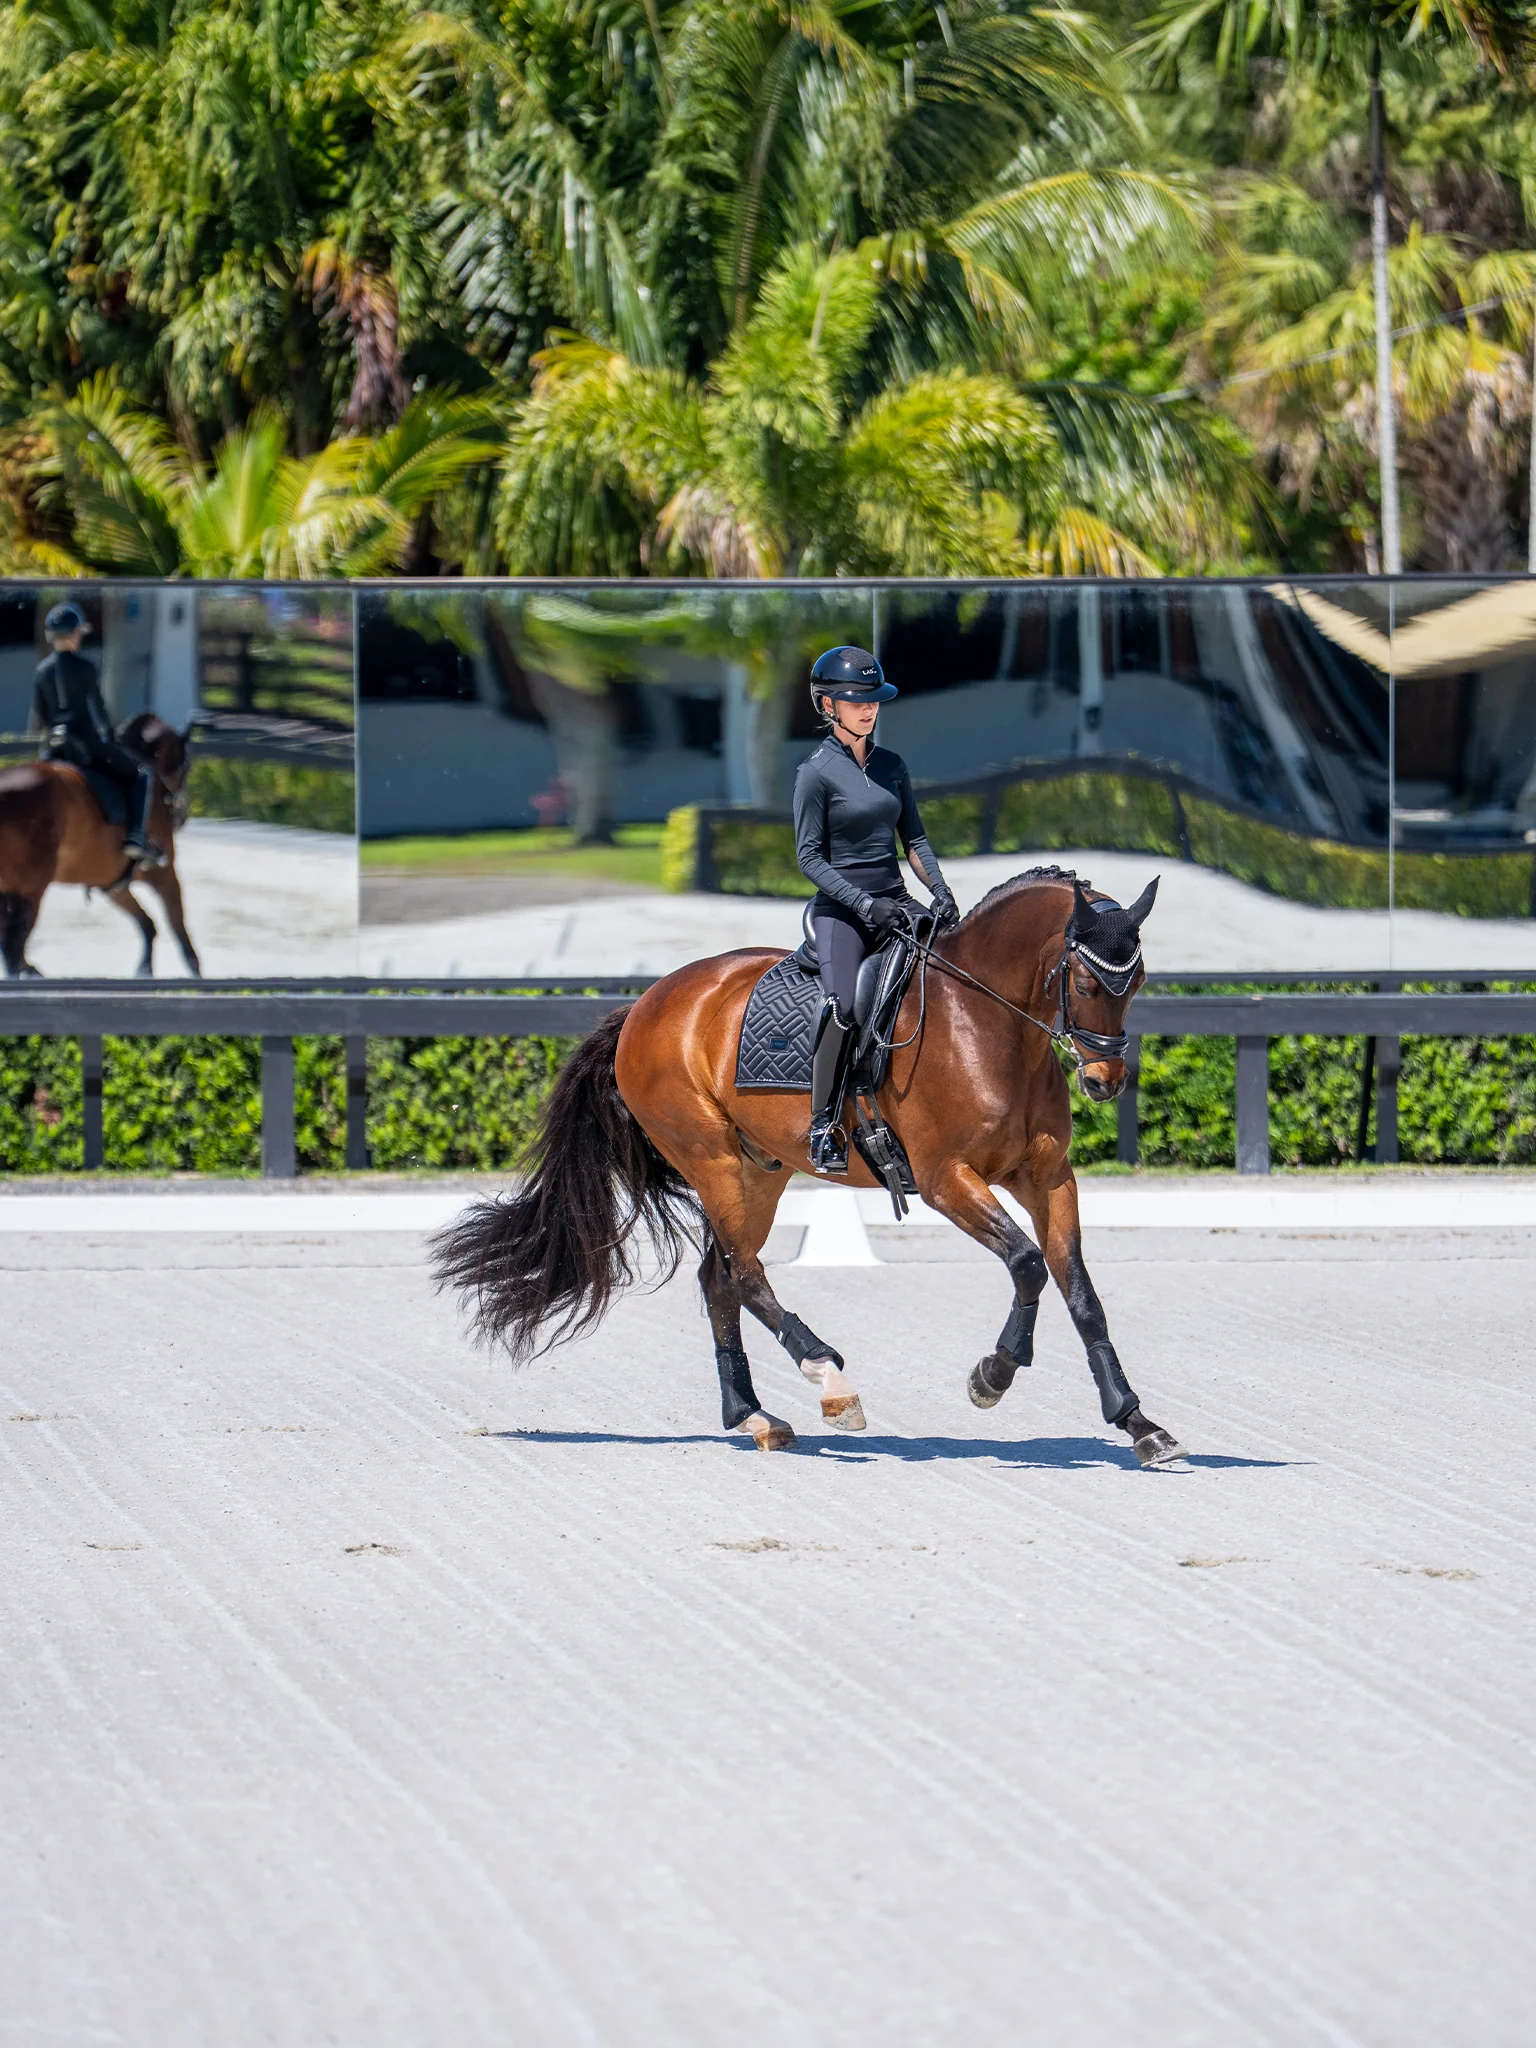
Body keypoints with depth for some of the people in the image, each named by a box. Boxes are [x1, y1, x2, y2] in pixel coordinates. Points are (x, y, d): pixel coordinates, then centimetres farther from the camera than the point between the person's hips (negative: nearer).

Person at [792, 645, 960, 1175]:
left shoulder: (892, 766, 13)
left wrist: (939, 891, -1)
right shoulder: (817, 772, -4)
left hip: (895, 904, 6)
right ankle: (824, 1126, -24)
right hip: (840, 910, -6)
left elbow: (913, 839, 17)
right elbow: (809, 856, -7)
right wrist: (864, 903, -18)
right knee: (843, 1004, -29)